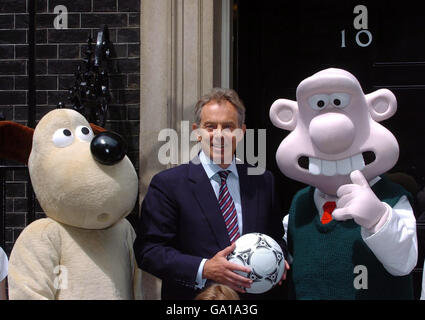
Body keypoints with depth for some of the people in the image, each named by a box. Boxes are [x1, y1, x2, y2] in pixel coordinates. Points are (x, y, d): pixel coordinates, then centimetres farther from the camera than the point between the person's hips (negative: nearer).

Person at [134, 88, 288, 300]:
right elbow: (148, 250, -14)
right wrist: (203, 269, -25)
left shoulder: (263, 181, 4)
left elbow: (277, 237, 13)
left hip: (257, 293, 4)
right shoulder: (168, 184, -9)